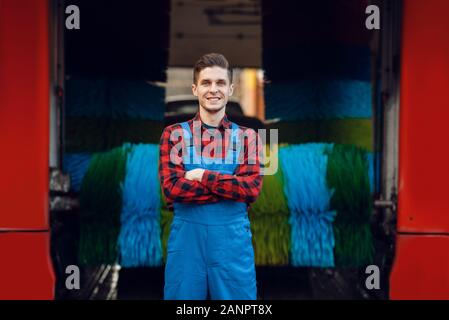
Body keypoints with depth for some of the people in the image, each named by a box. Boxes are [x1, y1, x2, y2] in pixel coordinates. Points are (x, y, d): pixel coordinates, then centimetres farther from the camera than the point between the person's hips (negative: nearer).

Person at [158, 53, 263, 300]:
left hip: (233, 238, 1)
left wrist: (203, 176, -14)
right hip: (186, 238, -1)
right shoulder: (174, 134, 4)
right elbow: (172, 189, -9)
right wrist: (233, 186, -12)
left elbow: (252, 188, -6)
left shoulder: (246, 137, 8)